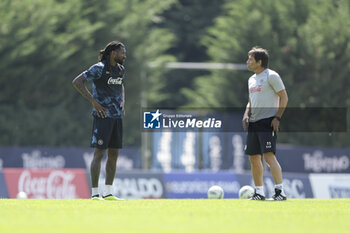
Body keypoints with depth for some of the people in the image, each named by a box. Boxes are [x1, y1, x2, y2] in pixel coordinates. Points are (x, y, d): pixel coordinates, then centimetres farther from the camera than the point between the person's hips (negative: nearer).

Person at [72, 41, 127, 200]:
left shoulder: (121, 69, 11)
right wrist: (93, 102, -16)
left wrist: (122, 102, 13)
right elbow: (77, 82, -14)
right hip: (103, 116, -8)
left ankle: (108, 193, 14)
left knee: (113, 154, 8)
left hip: (117, 116, 8)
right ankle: (94, 193, -6)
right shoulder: (99, 69, -12)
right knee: (99, 153, -8)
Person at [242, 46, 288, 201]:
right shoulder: (252, 79, 18)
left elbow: (284, 98, -8)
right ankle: (259, 192, 17)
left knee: (269, 156, -18)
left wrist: (277, 117, -16)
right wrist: (247, 114, 9)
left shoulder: (271, 76, -6)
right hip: (253, 123, 8)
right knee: (253, 158, 8)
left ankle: (280, 191, -19)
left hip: (268, 122, -8)